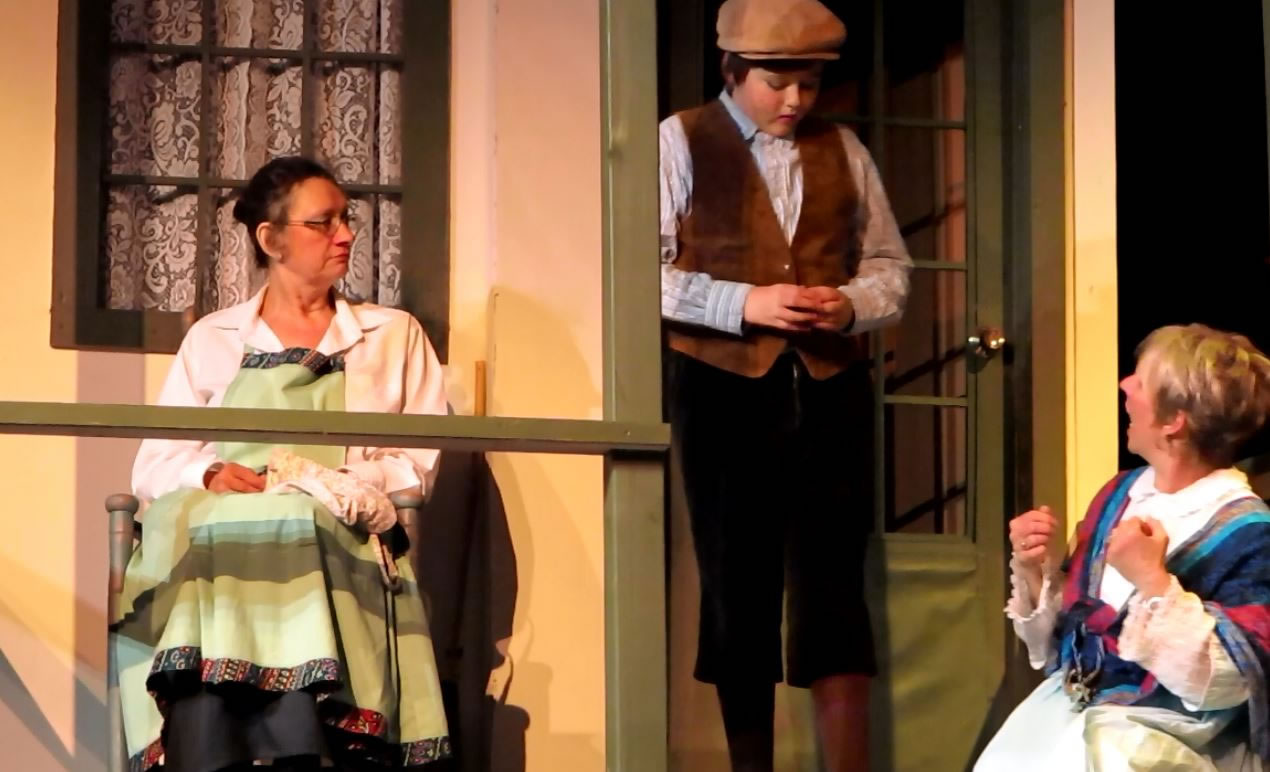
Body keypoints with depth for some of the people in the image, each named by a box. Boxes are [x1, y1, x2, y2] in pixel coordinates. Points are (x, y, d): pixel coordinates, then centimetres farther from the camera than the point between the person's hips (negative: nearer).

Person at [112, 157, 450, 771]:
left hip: (339, 548, 0)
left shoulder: (394, 335, 21)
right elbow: (154, 467, 14)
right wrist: (210, 474, -10)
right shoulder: (211, 340, 21)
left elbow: (427, 461, 10)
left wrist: (345, 485, -10)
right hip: (220, 547, 1)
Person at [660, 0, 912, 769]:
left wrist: (850, 302, -6)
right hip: (723, 387, -2)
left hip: (831, 387, 2)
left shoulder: (844, 151, 12)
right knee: (738, 587, 6)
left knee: (833, 587, -3)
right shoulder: (681, 143, 1)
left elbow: (891, 267, 15)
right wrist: (743, 303, -16)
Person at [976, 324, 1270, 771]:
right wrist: (1036, 570, 0)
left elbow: (1226, 683, -20)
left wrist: (1153, 584, -26)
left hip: (1166, 733, -6)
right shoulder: (1120, 495, 10)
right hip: (1072, 704, 6)